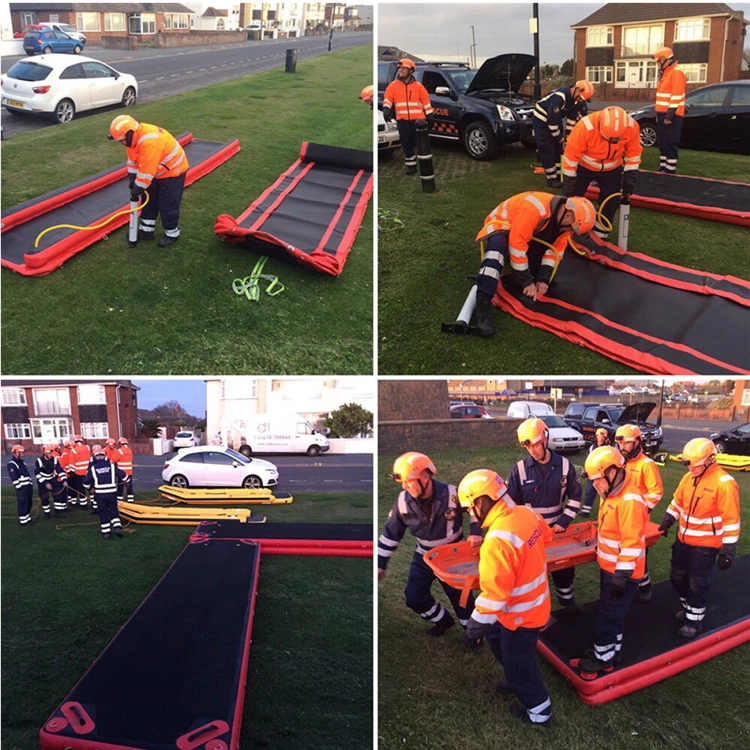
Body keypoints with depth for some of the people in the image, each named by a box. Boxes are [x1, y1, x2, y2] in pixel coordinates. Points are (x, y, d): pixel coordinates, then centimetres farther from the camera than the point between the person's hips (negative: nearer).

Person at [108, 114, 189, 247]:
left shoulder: (149, 141, -38)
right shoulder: (134, 136, -8)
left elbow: (147, 170, -34)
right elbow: (133, 160, 4)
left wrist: (138, 188, -25)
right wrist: (132, 179, -2)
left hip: (172, 171, -10)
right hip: (156, 172, 10)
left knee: (167, 205, -2)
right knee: (149, 200, 15)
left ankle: (172, 233, 17)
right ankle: (147, 230, 27)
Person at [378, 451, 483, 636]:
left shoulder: (452, 494, -28)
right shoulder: (403, 501, -20)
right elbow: (391, 533, -5)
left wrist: (475, 531, -19)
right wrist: (380, 563, -2)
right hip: (424, 556, 3)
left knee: (460, 596, 5)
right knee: (414, 597, 5)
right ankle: (443, 620, 33)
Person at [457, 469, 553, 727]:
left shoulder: (497, 541, -37)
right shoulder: (527, 514, -11)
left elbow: (494, 593, -33)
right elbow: (545, 535, 12)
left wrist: (475, 625, -21)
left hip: (521, 614, -8)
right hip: (536, 601, 8)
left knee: (519, 663, 17)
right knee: (495, 637, 29)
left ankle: (539, 711, 39)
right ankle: (518, 680, 48)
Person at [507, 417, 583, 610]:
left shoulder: (564, 465, -8)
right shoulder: (519, 469, -13)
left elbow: (575, 496, 0)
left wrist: (564, 521, -7)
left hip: (556, 528, 2)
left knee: (564, 564, 19)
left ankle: (566, 597, 43)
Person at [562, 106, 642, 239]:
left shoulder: (632, 127, -28)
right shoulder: (585, 127, -38)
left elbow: (633, 155, -10)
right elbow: (570, 157, -28)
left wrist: (629, 180, -11)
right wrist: (568, 188, -21)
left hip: (612, 169, 3)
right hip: (583, 166, -2)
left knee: (611, 202, -1)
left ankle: (600, 235, 18)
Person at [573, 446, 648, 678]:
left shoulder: (629, 501, -28)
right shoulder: (612, 494, 3)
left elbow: (632, 543, -28)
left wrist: (622, 577, -24)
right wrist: (599, 548, 24)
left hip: (621, 572, -9)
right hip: (609, 567, 9)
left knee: (608, 616, 4)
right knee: (611, 613, 21)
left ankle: (603, 660, 18)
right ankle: (610, 652, 35)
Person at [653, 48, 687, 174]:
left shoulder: (676, 72, -13)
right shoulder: (665, 72, 18)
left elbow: (677, 95, -19)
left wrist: (669, 115, -23)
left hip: (671, 115, -10)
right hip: (662, 113, 10)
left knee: (670, 144, -8)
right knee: (662, 143, 14)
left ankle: (670, 172, -6)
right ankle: (663, 169, 21)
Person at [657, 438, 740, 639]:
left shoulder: (724, 483, -22)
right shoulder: (688, 477, 0)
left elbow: (731, 519, -20)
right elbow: (678, 500, 15)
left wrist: (728, 550, -20)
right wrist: (668, 520, 6)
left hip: (705, 545, -7)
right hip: (683, 539, 7)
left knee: (697, 584, 5)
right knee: (678, 577, 19)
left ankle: (695, 621, 23)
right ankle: (688, 608, 41)